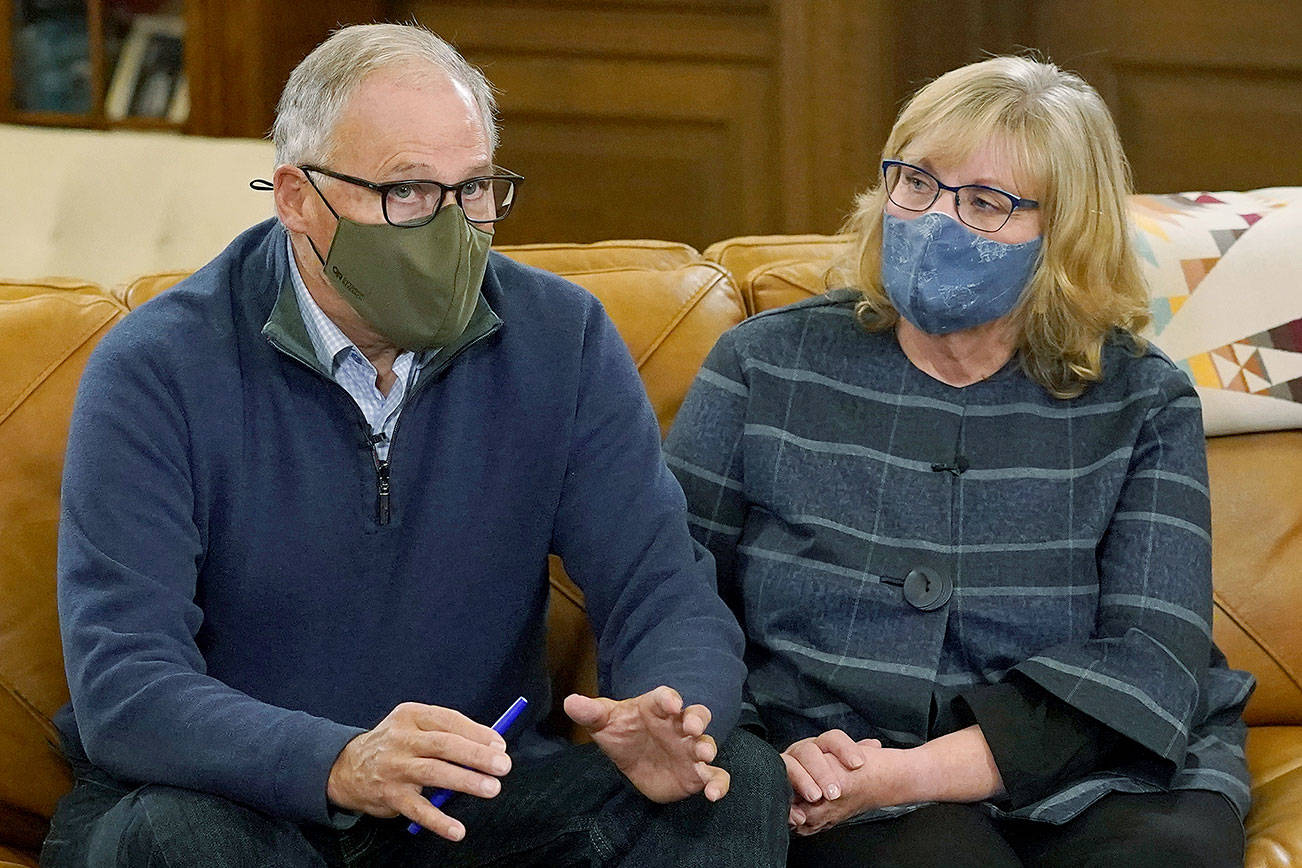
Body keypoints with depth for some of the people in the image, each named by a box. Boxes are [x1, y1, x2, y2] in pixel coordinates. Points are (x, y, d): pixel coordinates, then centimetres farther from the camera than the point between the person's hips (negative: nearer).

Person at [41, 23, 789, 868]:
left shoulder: (562, 339, -2)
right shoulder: (156, 373, -13)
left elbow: (668, 597, -5)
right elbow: (123, 686, -23)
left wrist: (672, 726, -31)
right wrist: (340, 765, -42)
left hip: (478, 798, 3)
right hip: (233, 792, -2)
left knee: (742, 782, -19)